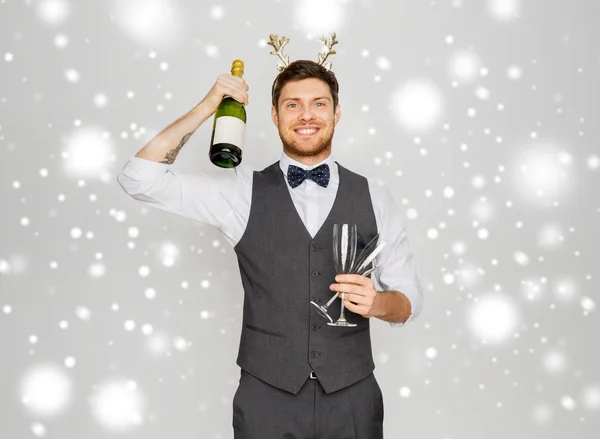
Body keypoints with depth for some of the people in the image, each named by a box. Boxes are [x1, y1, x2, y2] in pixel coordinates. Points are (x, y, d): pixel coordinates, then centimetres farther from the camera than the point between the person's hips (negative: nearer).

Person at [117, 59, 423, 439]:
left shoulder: (374, 199, 0)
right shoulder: (243, 191, -2)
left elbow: (410, 300, 5)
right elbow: (140, 179, -6)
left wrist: (377, 303, -17)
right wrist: (206, 109, -12)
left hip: (351, 397, 1)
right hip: (267, 397, 0)